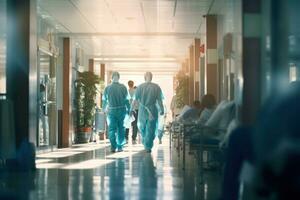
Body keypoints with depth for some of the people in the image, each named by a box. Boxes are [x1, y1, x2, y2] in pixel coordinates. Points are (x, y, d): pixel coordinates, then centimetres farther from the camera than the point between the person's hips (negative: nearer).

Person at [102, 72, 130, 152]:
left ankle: (113, 146, -12)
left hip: (111, 111, 0)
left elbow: (104, 100, 8)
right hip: (121, 110, 0)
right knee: (121, 129, 11)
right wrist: (129, 111, 3)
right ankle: (120, 147, 13)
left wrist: (104, 109, 26)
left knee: (112, 129, 3)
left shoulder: (107, 88, -2)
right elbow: (126, 100, -5)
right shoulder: (123, 87, -5)